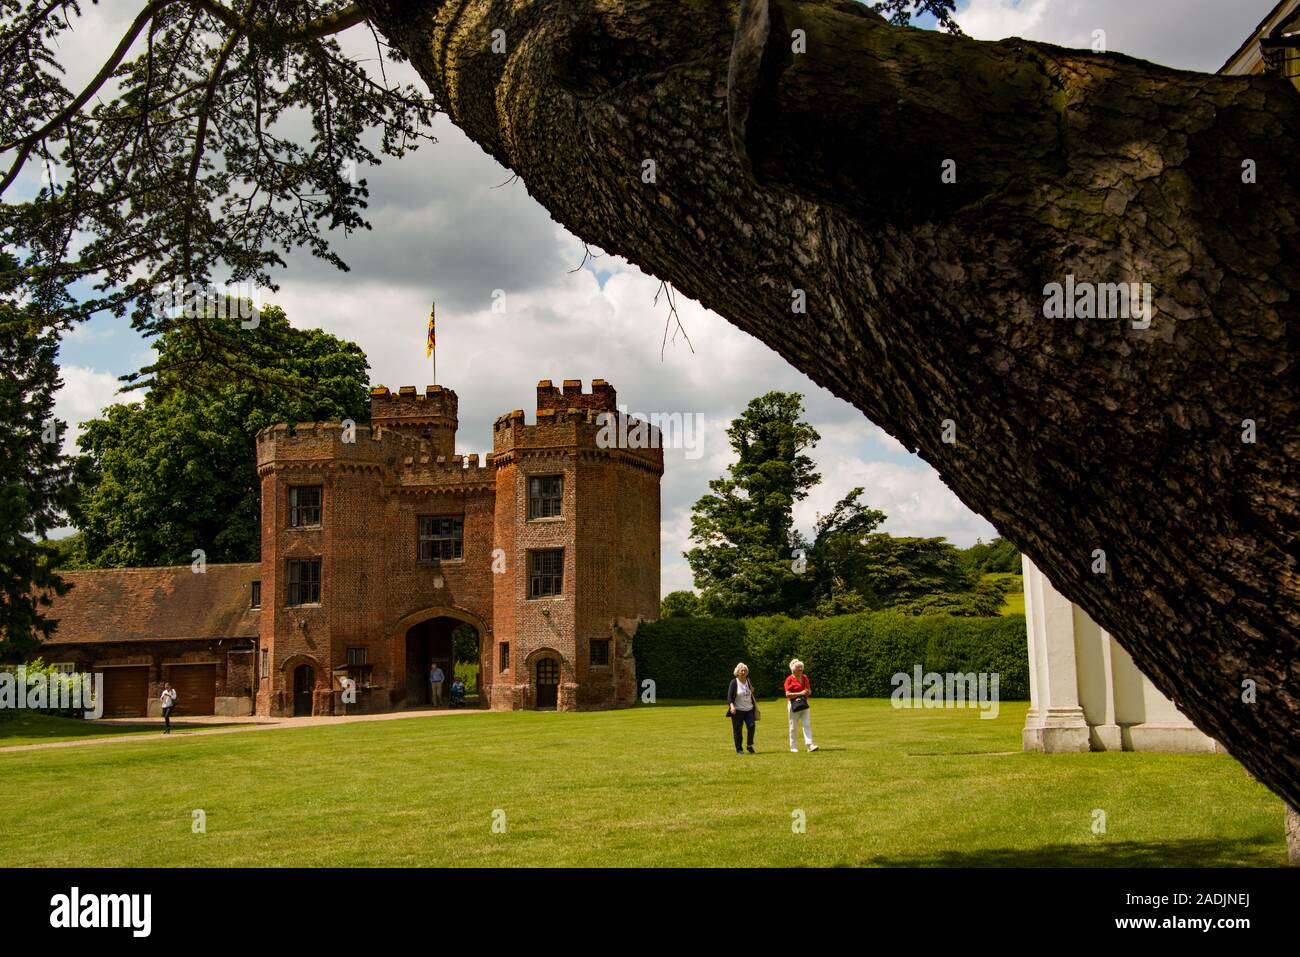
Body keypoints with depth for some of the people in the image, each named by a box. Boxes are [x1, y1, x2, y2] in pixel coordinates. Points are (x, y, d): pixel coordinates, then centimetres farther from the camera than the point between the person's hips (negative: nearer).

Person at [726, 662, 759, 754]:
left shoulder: (748, 681, 10)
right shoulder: (734, 682, -6)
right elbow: (729, 696, -11)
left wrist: (755, 706, 23)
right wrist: (731, 705, -27)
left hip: (749, 709, 4)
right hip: (738, 710, -4)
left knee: (751, 726, -12)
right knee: (737, 730, 0)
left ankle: (749, 746, 6)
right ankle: (739, 749, 12)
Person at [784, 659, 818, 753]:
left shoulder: (804, 678, 10)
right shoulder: (790, 679, -8)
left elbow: (809, 691, 18)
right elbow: (788, 694, -15)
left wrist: (808, 692, -6)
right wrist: (800, 693, -21)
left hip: (804, 704, 5)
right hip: (793, 704, -5)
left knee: (807, 724, -6)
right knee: (793, 726, 4)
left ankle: (810, 745, -13)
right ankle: (793, 747, 12)